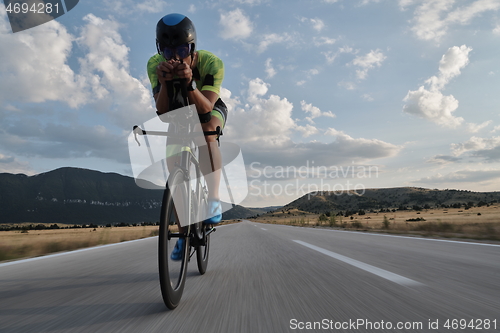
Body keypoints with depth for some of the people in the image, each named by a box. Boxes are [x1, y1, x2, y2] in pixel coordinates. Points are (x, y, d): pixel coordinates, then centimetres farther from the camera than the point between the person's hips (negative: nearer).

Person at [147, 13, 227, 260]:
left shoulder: (211, 63, -32)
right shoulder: (155, 64, -26)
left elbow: (205, 108, -41)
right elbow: (162, 111, -34)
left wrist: (189, 83, -59)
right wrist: (164, 82, -52)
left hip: (210, 109, -2)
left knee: (207, 133, -38)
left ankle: (213, 200, -36)